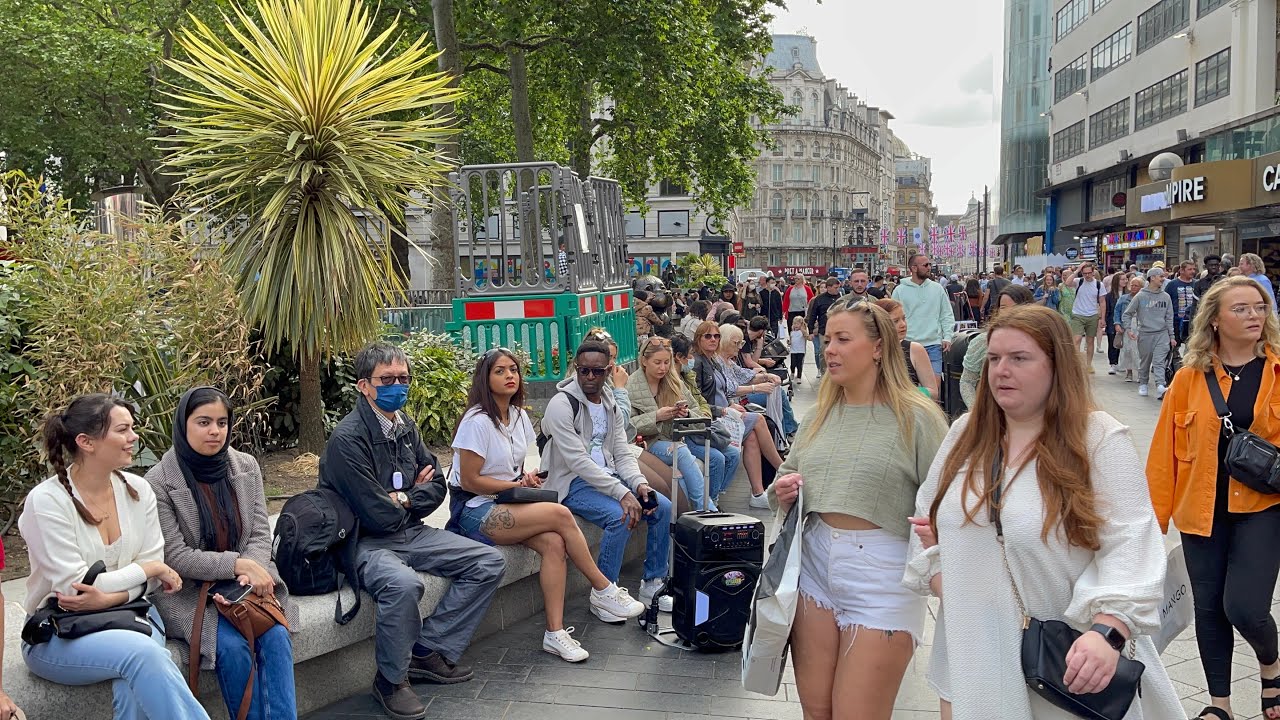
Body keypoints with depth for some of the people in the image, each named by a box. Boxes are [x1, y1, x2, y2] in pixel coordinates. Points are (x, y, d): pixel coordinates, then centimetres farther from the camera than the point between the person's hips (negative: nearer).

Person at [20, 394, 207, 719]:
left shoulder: (137, 490, 2)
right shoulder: (46, 501, -13)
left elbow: (153, 576, 2)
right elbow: (74, 588, -15)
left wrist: (109, 598, -17)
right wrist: (150, 569, -9)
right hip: (58, 636, -4)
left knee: (135, 684, -31)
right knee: (142, 653, -34)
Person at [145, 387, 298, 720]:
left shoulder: (246, 466, 2)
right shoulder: (159, 482, -10)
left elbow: (260, 533, 2)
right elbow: (176, 557, -13)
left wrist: (251, 574, -19)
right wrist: (239, 564, -23)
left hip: (246, 579, 3)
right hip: (188, 590, -3)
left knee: (276, 635, -23)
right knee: (232, 646, -26)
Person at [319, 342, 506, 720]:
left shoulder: (406, 426, 8)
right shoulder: (348, 438, -17)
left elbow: (436, 487, 11)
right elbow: (378, 516, -21)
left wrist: (400, 499, -7)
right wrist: (412, 494, -2)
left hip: (410, 532, 8)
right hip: (367, 543, -8)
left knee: (489, 563, -2)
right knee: (403, 584, -38)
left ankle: (428, 652, 2)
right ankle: (391, 680, -13)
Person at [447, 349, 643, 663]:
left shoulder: (519, 416, 11)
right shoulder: (477, 421, -13)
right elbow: (469, 481, -14)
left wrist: (527, 476, 0)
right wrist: (517, 485, -11)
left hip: (506, 506, 8)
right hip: (475, 510, -7)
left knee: (554, 543, -23)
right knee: (560, 515, -25)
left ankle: (555, 633, -20)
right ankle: (603, 589, -9)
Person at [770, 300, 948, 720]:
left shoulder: (917, 416, -9)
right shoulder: (820, 415, 10)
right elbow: (787, 475, 22)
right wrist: (781, 492, 1)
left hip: (882, 575, -5)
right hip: (814, 564, 6)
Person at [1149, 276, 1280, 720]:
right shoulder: (1190, 378, -3)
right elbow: (1165, 451, -2)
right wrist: (1155, 512, -2)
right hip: (1203, 508, 2)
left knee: (1244, 606, -10)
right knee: (1208, 606, 11)